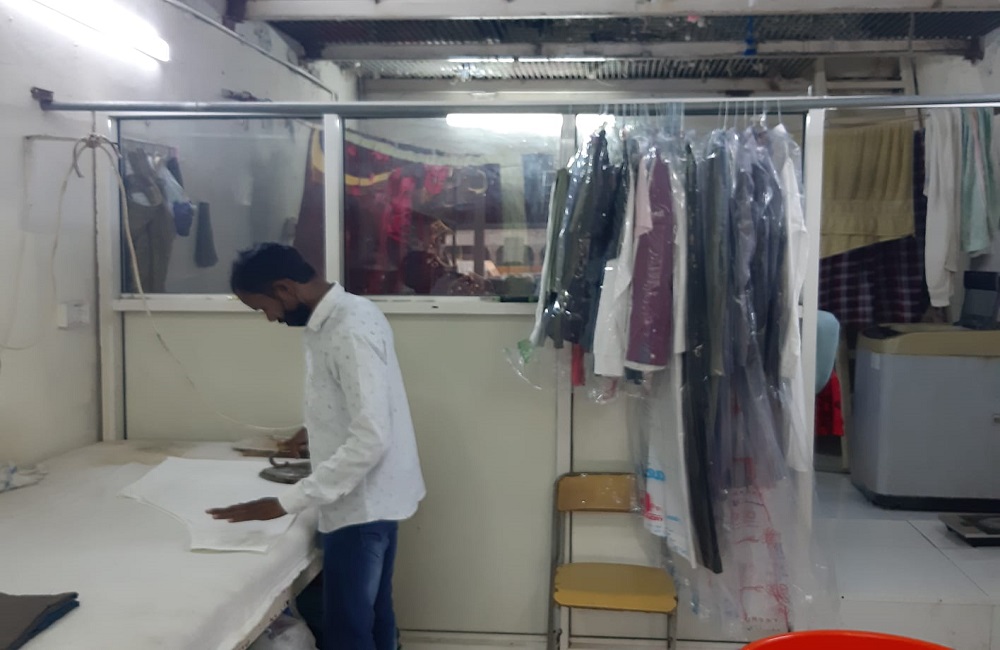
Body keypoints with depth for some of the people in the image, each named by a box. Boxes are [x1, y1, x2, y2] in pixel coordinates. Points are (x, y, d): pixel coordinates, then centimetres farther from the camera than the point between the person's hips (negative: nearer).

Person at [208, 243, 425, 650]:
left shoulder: (350, 333, -25)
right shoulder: (347, 314, 6)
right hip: (374, 496, 10)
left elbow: (371, 440, -29)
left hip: (360, 503, -10)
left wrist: (288, 502, -27)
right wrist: (319, 430, 29)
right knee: (373, 614, 20)